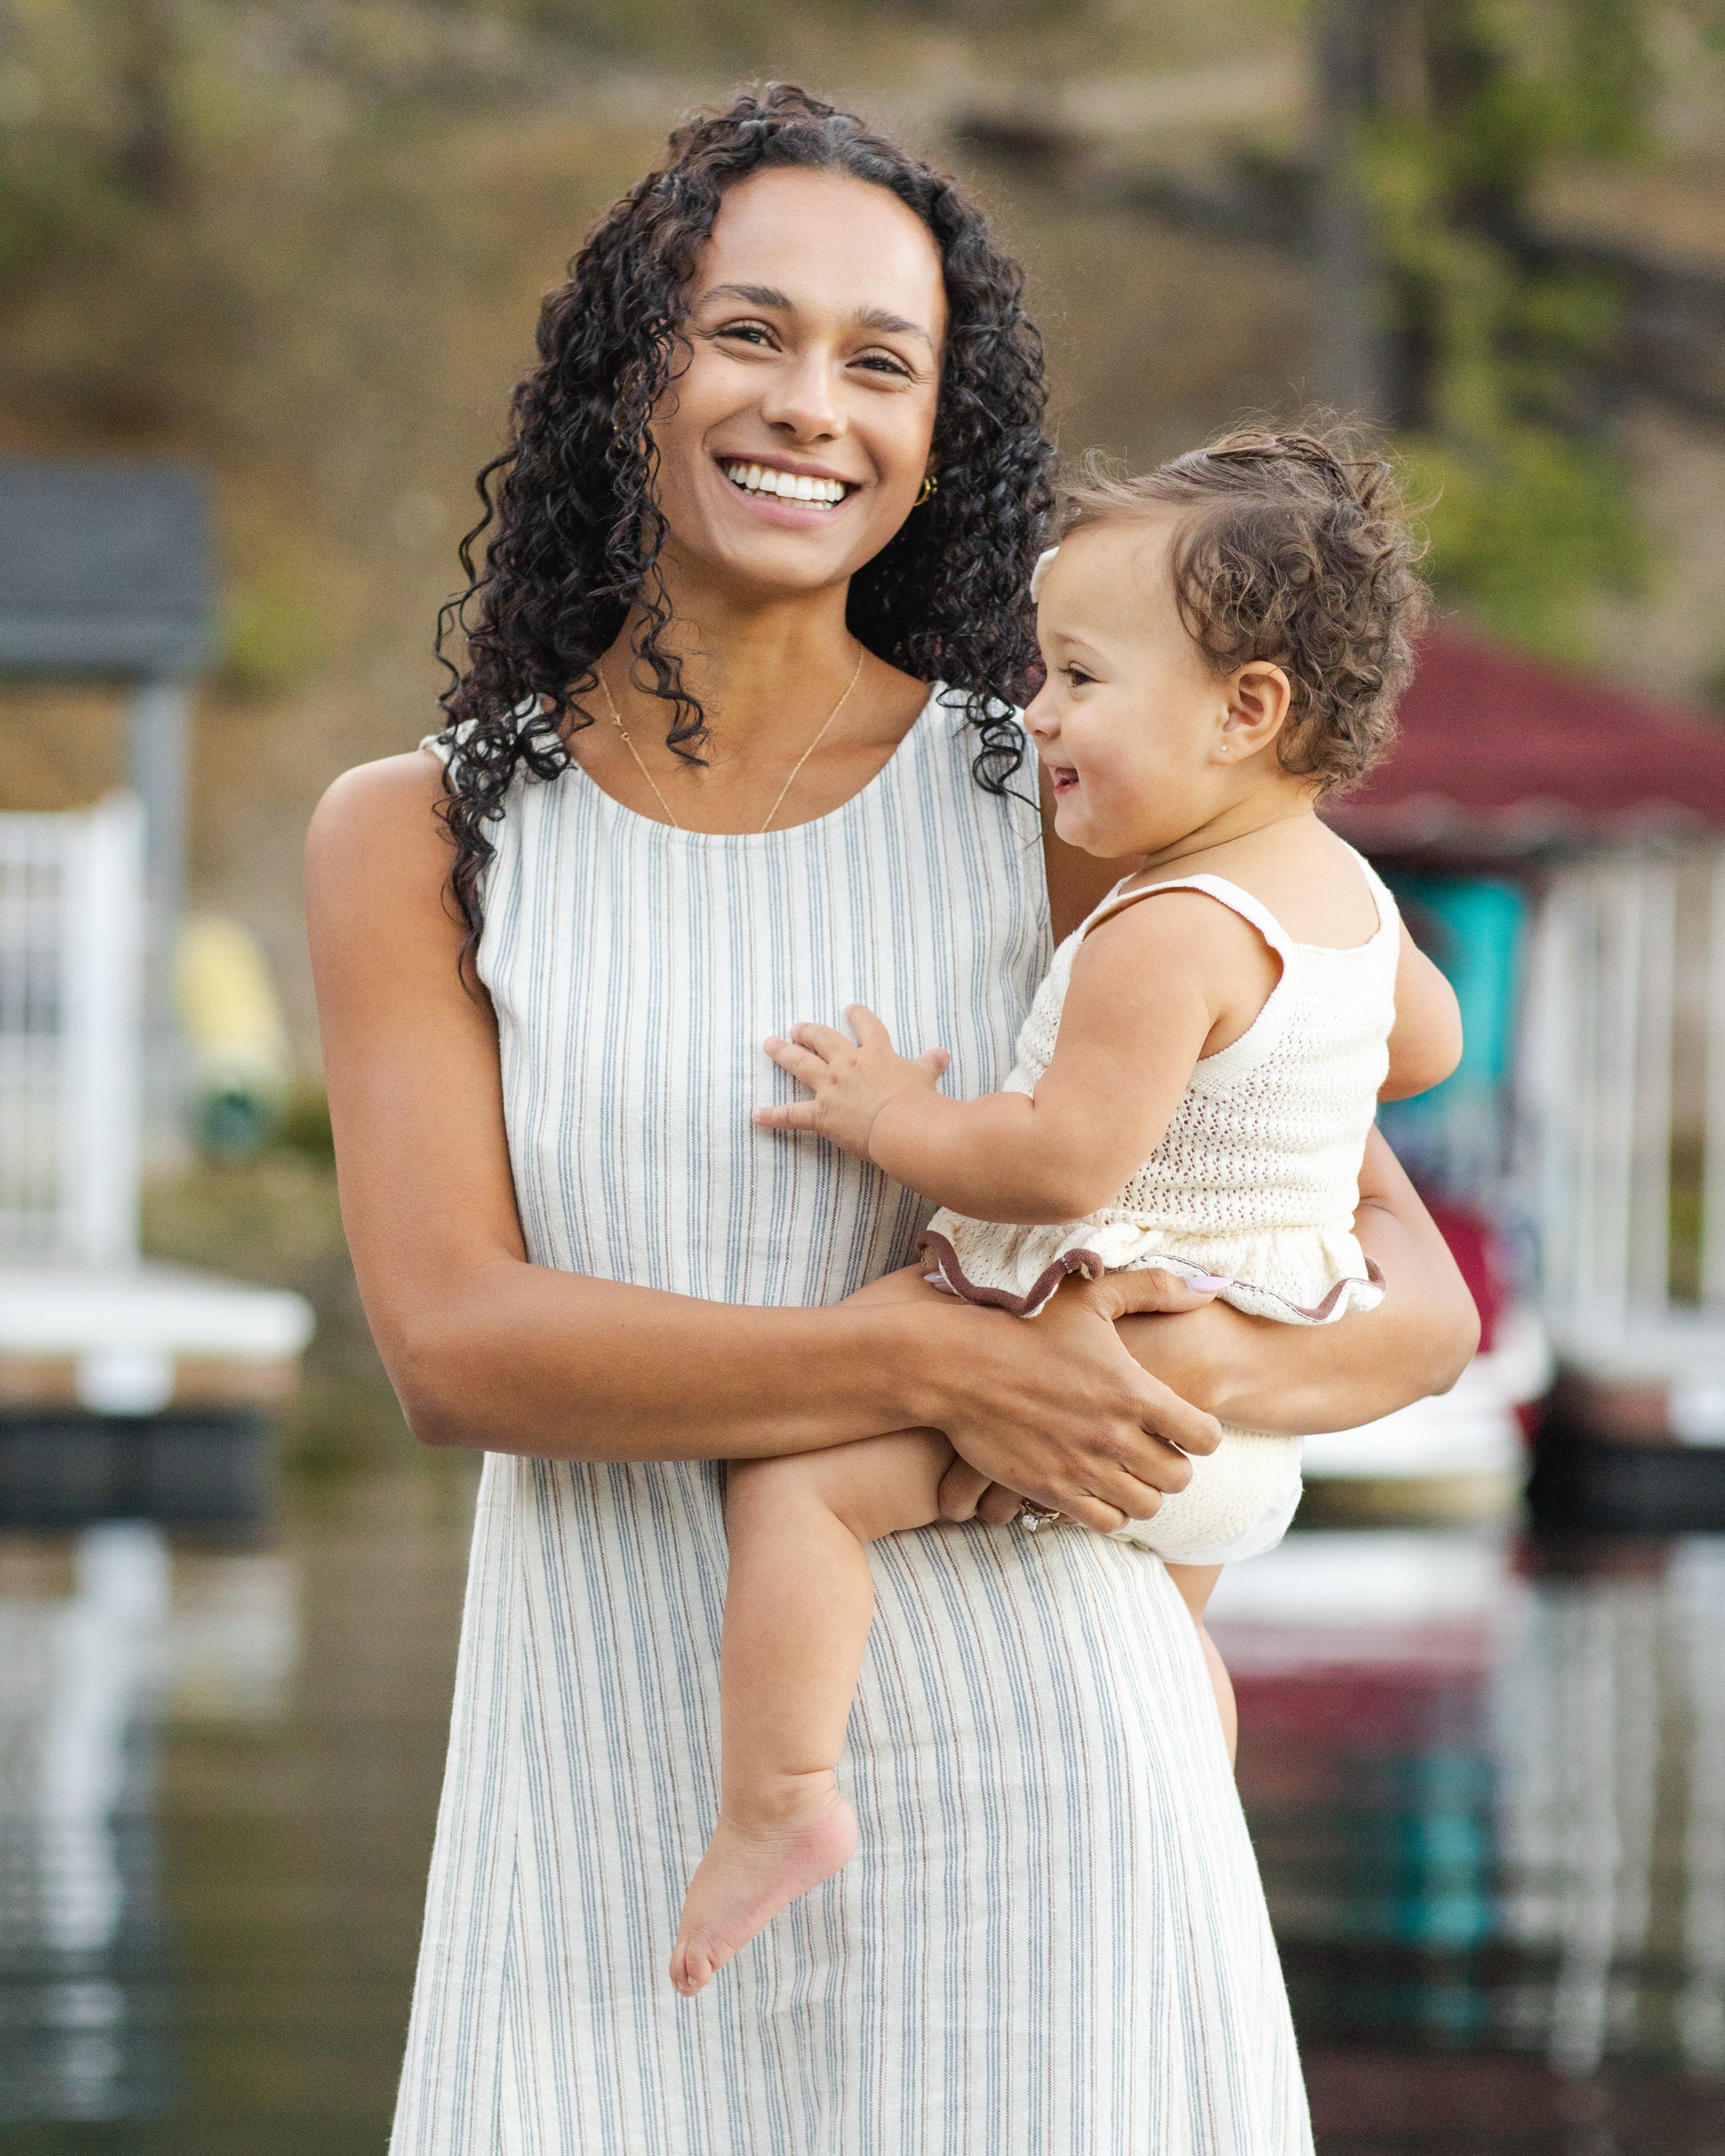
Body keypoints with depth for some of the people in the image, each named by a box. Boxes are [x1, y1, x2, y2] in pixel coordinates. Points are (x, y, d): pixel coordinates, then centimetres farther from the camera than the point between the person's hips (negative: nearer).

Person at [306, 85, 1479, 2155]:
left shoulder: (1055, 807, 2)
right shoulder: (421, 840, 4)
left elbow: (1418, 1295, 4)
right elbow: (450, 1341, -8)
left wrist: (1190, 1367, -20)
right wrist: (940, 1370, -21)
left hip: (1024, 1772, 0)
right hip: (617, 1795, 0)